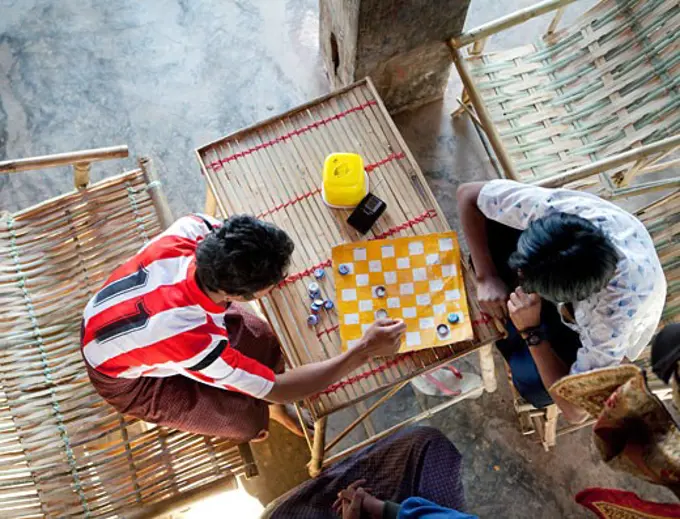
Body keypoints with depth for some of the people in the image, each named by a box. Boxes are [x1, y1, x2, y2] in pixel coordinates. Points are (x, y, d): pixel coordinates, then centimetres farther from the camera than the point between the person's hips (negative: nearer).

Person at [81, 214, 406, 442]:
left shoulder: (189, 231, -32)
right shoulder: (193, 342, -44)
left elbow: (212, 224, -4)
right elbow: (277, 388, -29)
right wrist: (364, 351, -30)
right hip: (126, 378, -5)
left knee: (261, 340, -3)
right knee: (250, 417, -12)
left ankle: (275, 408, 28)